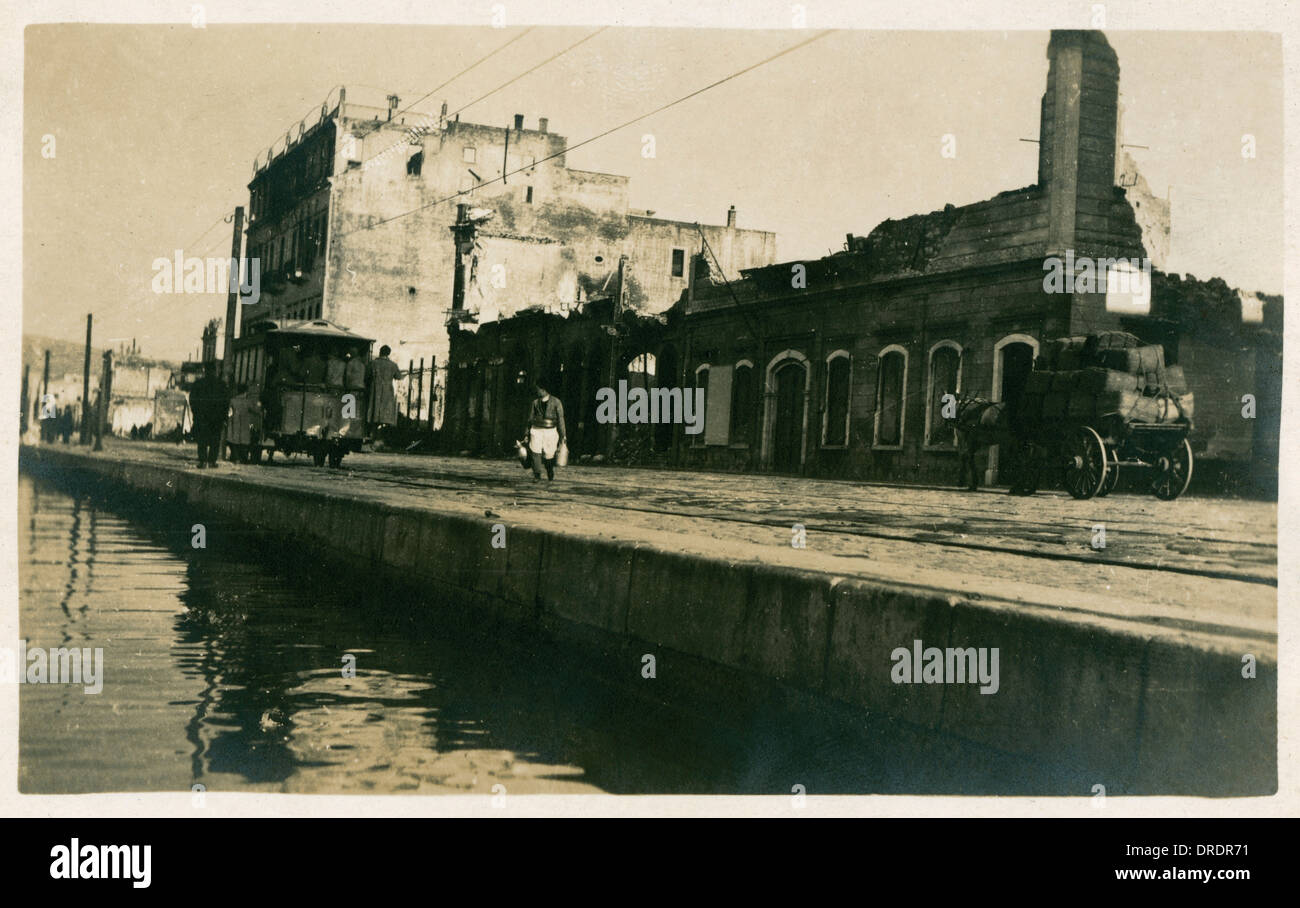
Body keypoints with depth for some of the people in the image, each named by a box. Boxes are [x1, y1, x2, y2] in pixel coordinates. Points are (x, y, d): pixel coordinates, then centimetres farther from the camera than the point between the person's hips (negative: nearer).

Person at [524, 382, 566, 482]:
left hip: (550, 431, -2)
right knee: (535, 452, -17)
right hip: (536, 430, 2)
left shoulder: (556, 402, -2)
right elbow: (530, 419, 14)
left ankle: (550, 476, 27)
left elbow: (560, 419, -2)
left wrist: (562, 436, -5)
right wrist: (527, 435, 10)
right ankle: (537, 476, -14)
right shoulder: (535, 402, 8)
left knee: (549, 455, 2)